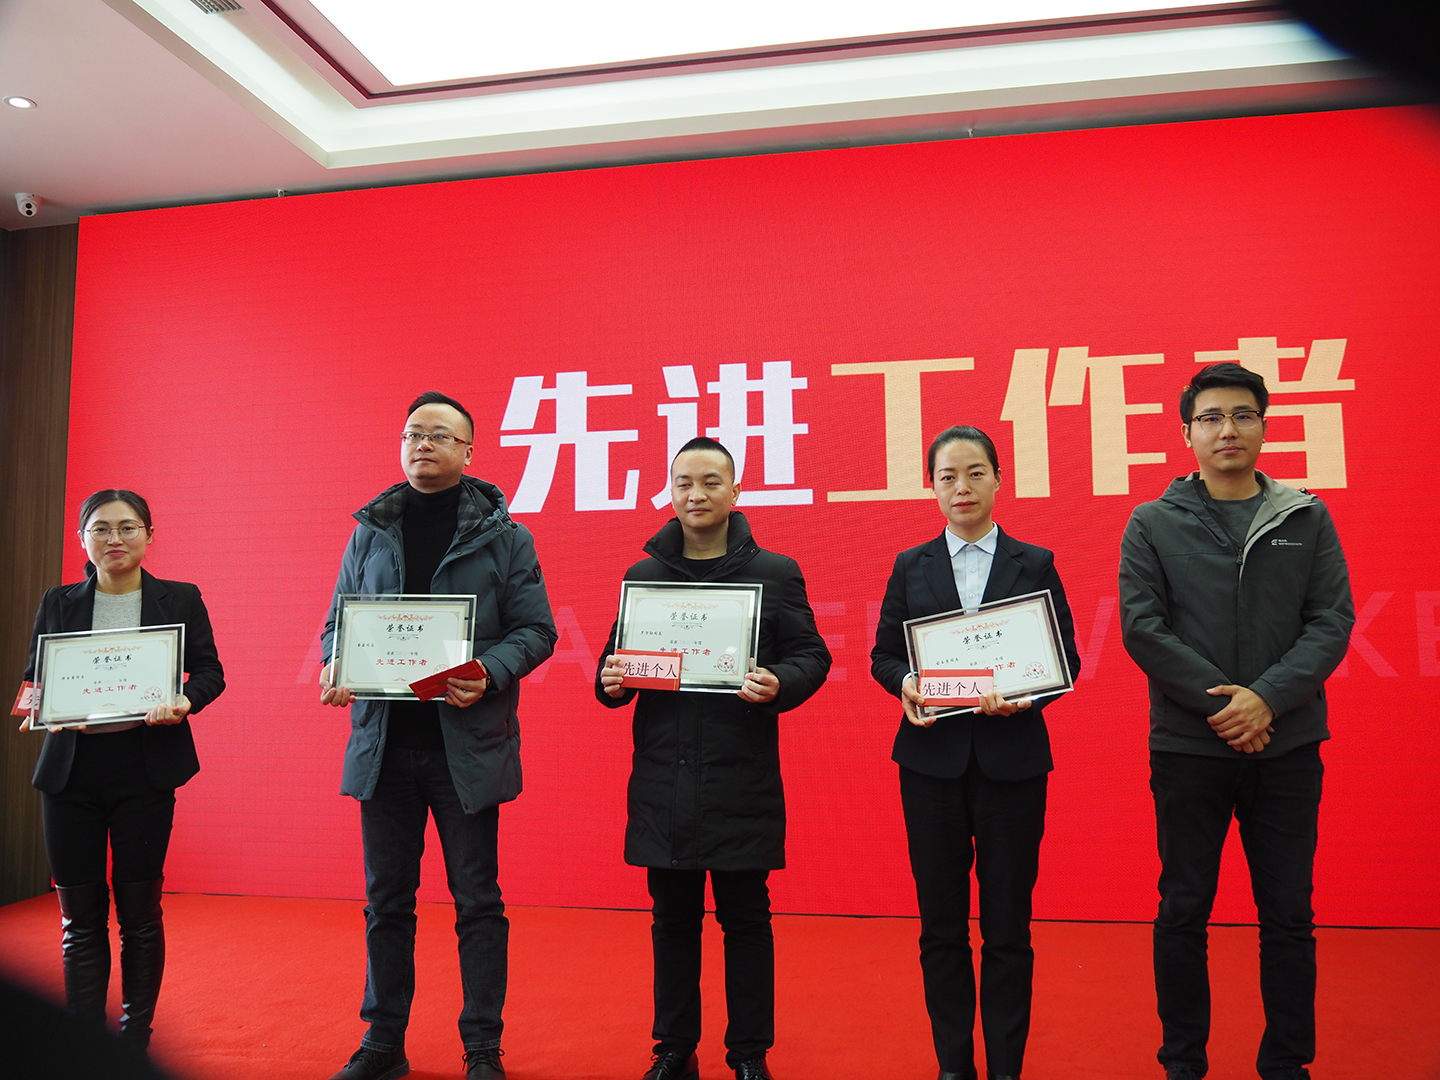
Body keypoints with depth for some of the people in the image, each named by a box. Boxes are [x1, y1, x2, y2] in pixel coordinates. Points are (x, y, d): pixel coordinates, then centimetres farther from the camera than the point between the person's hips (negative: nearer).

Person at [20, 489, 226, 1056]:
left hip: (145, 769, -2)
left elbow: (209, 671, 3)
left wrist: (184, 703, -18)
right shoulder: (57, 603, 10)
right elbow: (32, 676, 11)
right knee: (79, 911, 6)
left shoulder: (180, 599, 5)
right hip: (71, 769, 2)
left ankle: (135, 1042, 18)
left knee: (139, 908, 4)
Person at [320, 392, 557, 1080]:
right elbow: (337, 622, 15)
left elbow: (536, 629, -2)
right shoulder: (369, 533, 11)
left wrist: (489, 674, -20)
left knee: (477, 900, 6)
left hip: (467, 744, -3)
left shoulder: (503, 536, 1)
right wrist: (336, 669, -7)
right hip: (382, 742, 3)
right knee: (386, 899, 13)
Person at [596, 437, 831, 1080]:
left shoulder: (776, 574, 3)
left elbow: (811, 656, 2)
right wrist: (612, 682, -8)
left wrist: (779, 685, -18)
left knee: (745, 918, 8)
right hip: (663, 780, 2)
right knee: (673, 918, 13)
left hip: (742, 781, -2)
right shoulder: (642, 576, 11)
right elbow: (616, 662, 15)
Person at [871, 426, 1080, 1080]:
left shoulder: (1035, 565, 6)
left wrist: (1023, 694, -16)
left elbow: (1066, 658, 3)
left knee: (1008, 925, 6)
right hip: (931, 760, 1)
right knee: (941, 925, 9)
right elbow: (883, 655, 8)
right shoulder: (910, 567, 9)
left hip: (1012, 759, -1)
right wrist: (906, 682, -13)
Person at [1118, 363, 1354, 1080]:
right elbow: (1143, 627, -6)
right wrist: (1218, 700, -15)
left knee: (1288, 914, 10)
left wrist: (1268, 697, -15)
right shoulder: (1153, 524, 1)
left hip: (1288, 747, 2)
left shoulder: (1307, 520, 6)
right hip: (1187, 747, -1)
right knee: (1183, 912, 8)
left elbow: (1332, 622, -1)